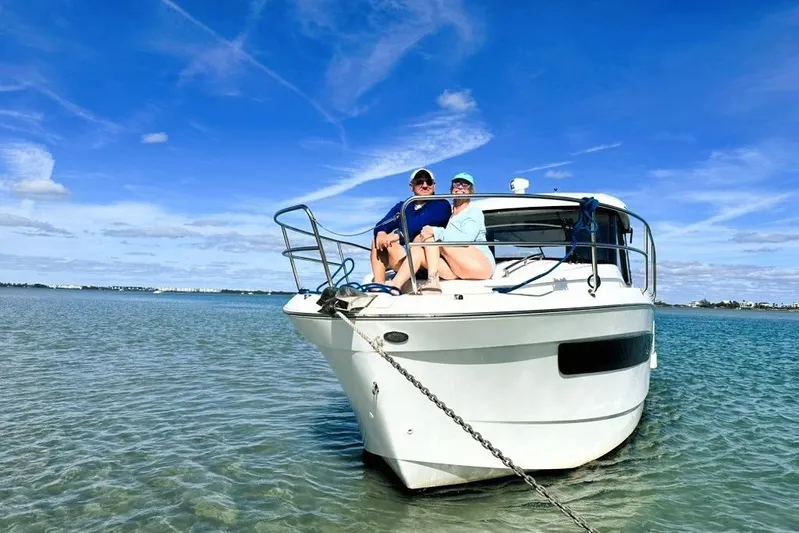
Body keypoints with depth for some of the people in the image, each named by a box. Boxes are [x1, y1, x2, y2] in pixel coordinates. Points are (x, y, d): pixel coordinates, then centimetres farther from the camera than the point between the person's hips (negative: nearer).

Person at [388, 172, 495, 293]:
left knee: (431, 237, -16)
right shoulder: (450, 212, 24)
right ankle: (394, 286, -33)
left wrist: (436, 232, -21)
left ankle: (432, 282, -32)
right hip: (458, 269, 6)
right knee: (417, 250, -14)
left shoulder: (474, 211, 3)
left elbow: (466, 239, -16)